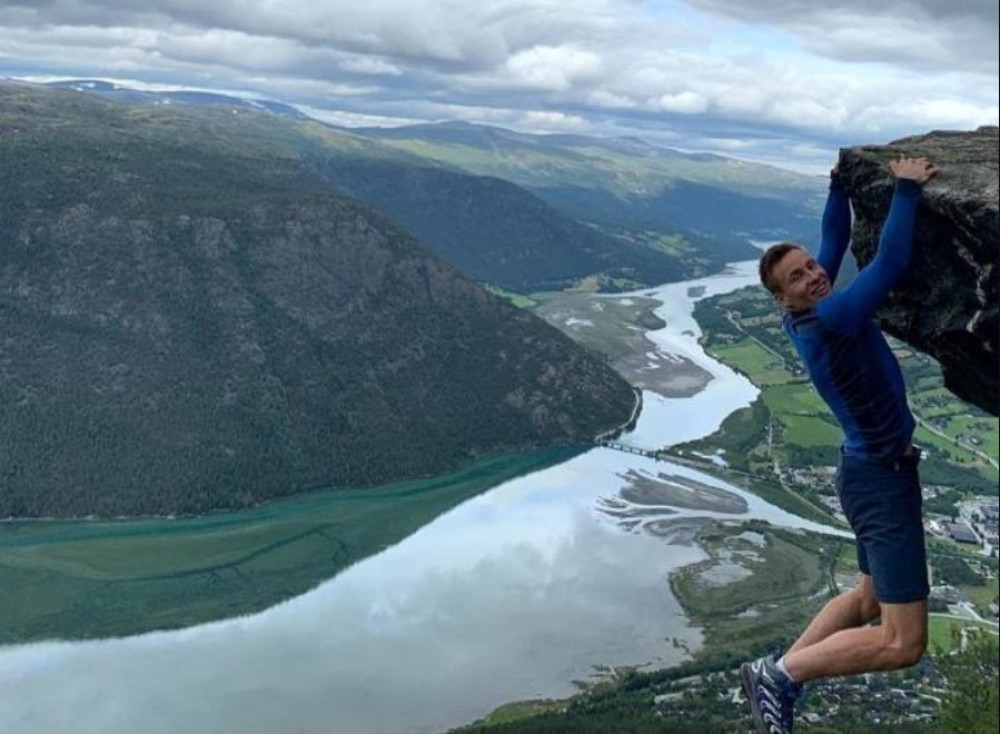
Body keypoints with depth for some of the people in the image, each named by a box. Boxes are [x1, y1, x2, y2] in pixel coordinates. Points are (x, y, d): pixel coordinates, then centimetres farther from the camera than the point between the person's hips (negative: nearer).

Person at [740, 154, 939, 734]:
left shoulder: (812, 314, 2)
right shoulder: (827, 321, -23)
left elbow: (837, 241, 17)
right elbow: (891, 263, -25)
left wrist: (840, 183, 13)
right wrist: (907, 188, -15)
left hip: (873, 472, 10)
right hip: (883, 480, -10)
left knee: (871, 599, 26)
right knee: (904, 642, -9)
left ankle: (781, 673, 25)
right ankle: (780, 674, -1)